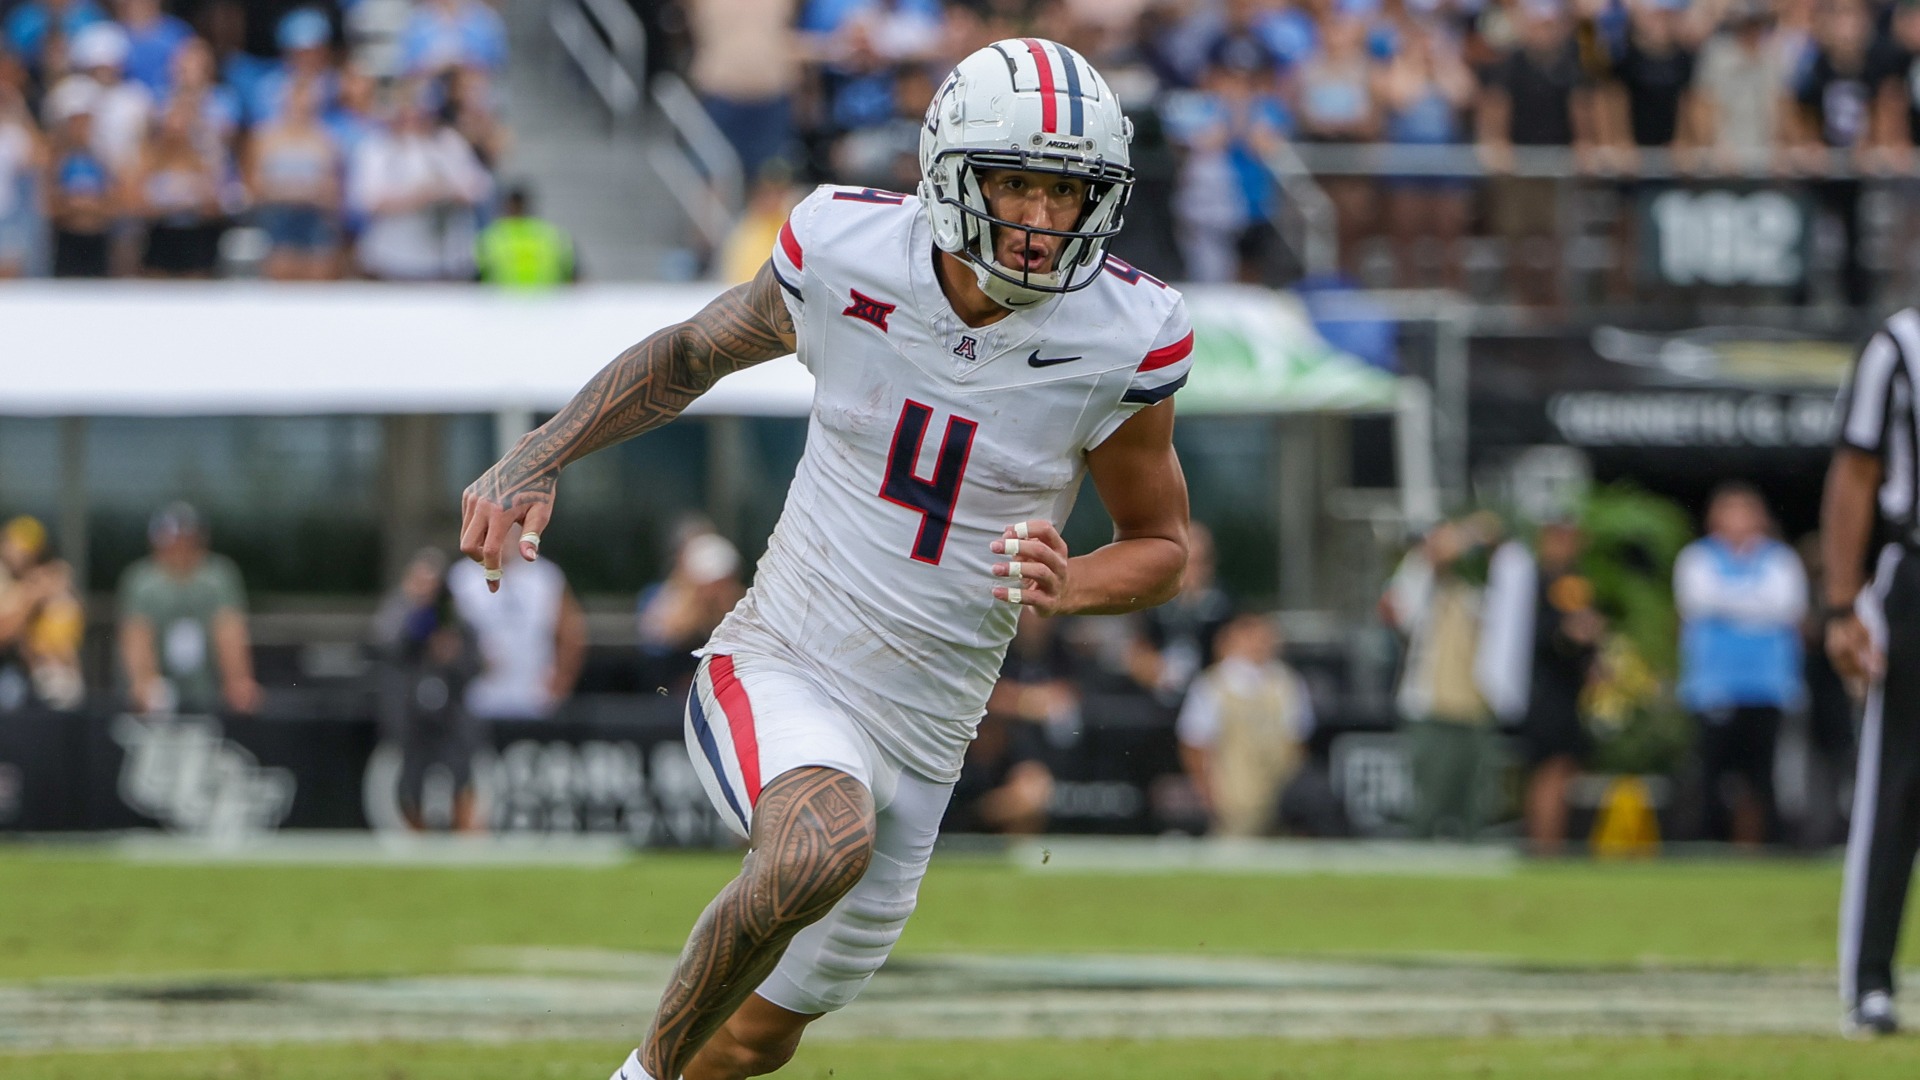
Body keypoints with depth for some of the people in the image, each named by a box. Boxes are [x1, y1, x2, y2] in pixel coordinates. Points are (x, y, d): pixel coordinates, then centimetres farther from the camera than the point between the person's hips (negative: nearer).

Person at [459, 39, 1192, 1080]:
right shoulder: (849, 253, -11)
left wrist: (1070, 587, -20)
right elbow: (695, 351, 10)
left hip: (919, 737, 2)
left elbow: (1160, 544, 3)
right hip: (776, 675, -2)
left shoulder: (1122, 338, -12)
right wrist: (535, 460, 0)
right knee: (822, 847, -36)